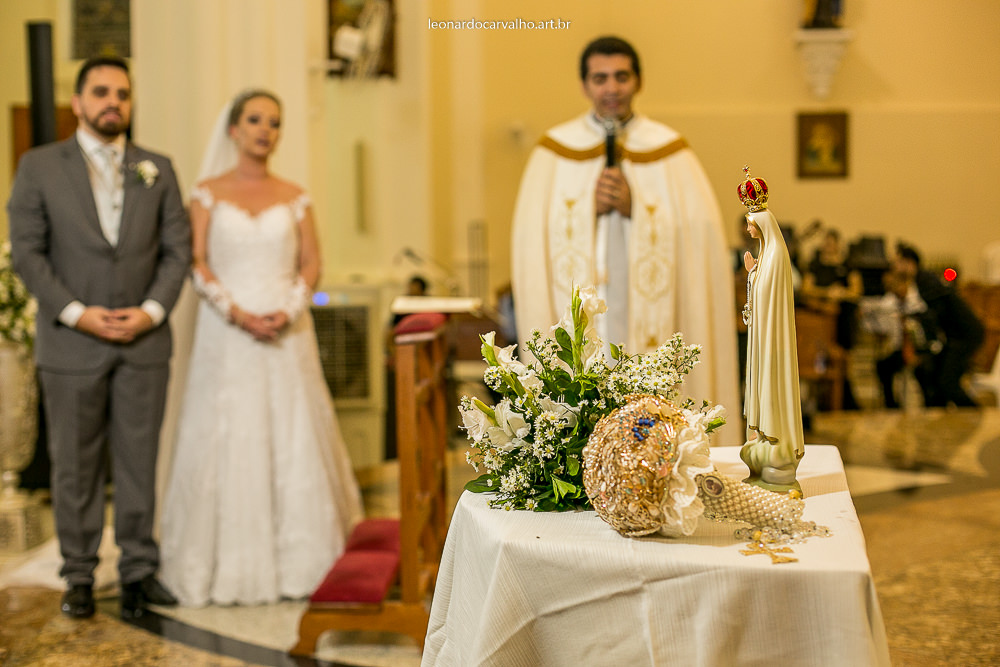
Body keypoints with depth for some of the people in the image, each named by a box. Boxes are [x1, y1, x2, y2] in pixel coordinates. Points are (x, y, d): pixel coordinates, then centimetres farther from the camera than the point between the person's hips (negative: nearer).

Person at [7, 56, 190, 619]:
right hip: (71, 343, -1)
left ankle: (140, 570, 16)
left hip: (144, 340, 1)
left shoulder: (158, 169, 8)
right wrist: (76, 314, -12)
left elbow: (178, 249, 6)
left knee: (140, 461, 6)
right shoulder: (39, 167, 2)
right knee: (75, 466, 6)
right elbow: (27, 252, -3)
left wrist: (151, 310, -8)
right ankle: (80, 576, 17)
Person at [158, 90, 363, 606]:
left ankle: (298, 560, 10)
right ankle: (229, 566, 8)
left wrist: (287, 312, -13)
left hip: (286, 333, 2)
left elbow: (311, 263, 4)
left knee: (293, 440, 1)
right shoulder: (208, 194, 5)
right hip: (225, 335, -1)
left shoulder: (293, 197, 9)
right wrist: (236, 313, -15)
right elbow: (196, 264, -2)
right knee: (226, 441, -1)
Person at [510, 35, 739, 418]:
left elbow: (699, 235, -2)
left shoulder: (669, 153, 5)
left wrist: (634, 207, -12)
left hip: (648, 328, 0)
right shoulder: (554, 152, 7)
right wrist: (590, 208, -11)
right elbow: (531, 239, 1)